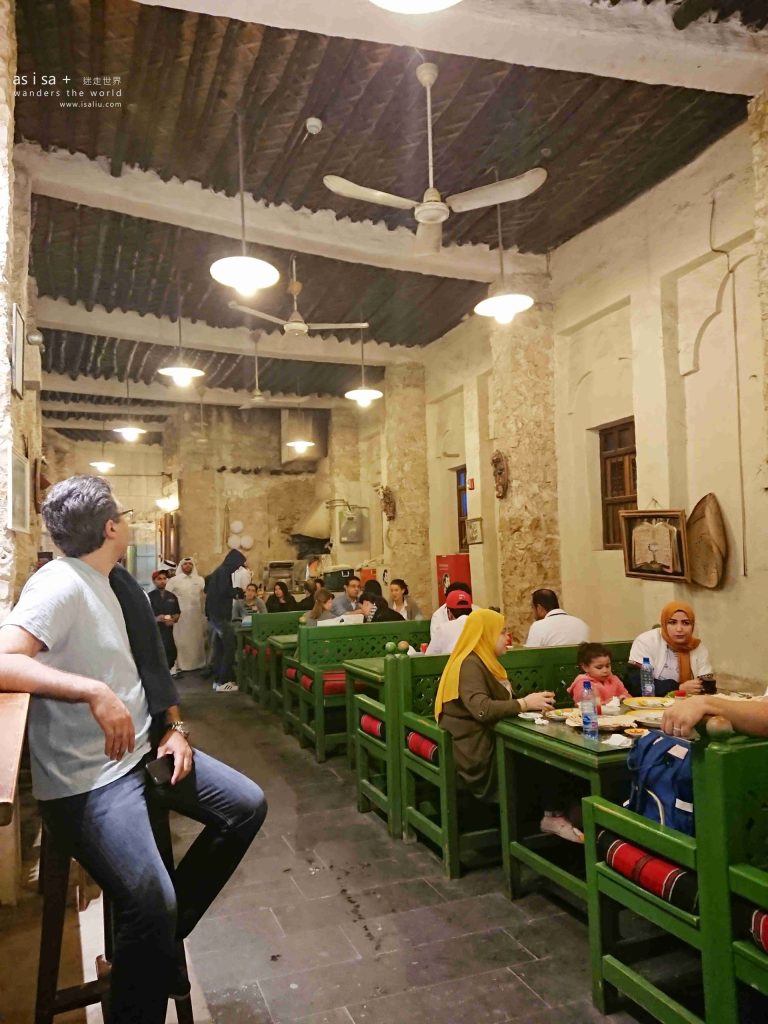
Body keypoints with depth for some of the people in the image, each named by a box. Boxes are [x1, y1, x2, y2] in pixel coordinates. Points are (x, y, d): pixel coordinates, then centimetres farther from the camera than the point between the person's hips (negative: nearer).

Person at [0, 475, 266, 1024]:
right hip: (89, 778, -9)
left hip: (144, 750, 9)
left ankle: (163, 935, 19)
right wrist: (94, 693, -39)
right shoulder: (59, 585, -18)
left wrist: (175, 727, 5)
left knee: (247, 805, 6)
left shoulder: (118, 582, 10)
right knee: (151, 901, -24)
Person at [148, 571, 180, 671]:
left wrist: (173, 620, -3)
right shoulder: (149, 597, -2)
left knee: (171, 659, 4)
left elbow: (177, 613, 18)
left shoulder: (172, 597, 14)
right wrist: (156, 619, -21)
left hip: (168, 633, 5)